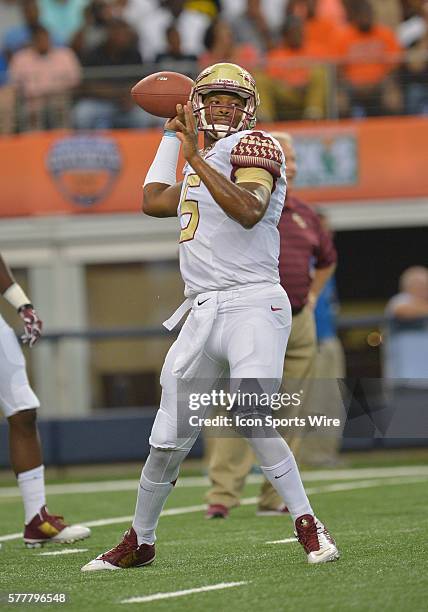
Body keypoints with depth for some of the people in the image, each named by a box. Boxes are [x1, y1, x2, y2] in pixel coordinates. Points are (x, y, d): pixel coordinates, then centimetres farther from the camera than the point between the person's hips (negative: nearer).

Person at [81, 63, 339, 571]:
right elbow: (154, 202, 31)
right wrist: (173, 133, 32)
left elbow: (249, 210, -22)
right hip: (201, 313, 8)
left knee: (253, 422, -24)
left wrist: (195, 157, -22)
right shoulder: (205, 163, 21)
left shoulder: (253, 147, -4)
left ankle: (307, 525, -15)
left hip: (252, 305, -7)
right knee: (169, 438, 9)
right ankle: (139, 541, 21)